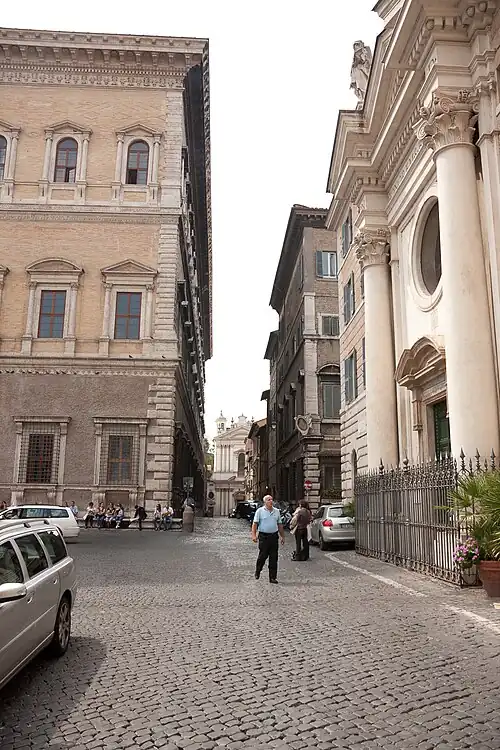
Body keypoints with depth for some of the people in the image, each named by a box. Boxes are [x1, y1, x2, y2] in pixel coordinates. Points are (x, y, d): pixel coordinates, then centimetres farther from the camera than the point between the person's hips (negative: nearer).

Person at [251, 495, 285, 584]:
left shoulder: (276, 511, 12)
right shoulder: (260, 511, 0)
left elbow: (280, 525, 18)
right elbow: (255, 524, -4)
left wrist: (282, 536, 16)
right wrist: (253, 535, -15)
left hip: (274, 536, 4)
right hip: (263, 536, -4)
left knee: (274, 558, 3)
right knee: (262, 556, -1)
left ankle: (273, 577, 10)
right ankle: (257, 572, 24)